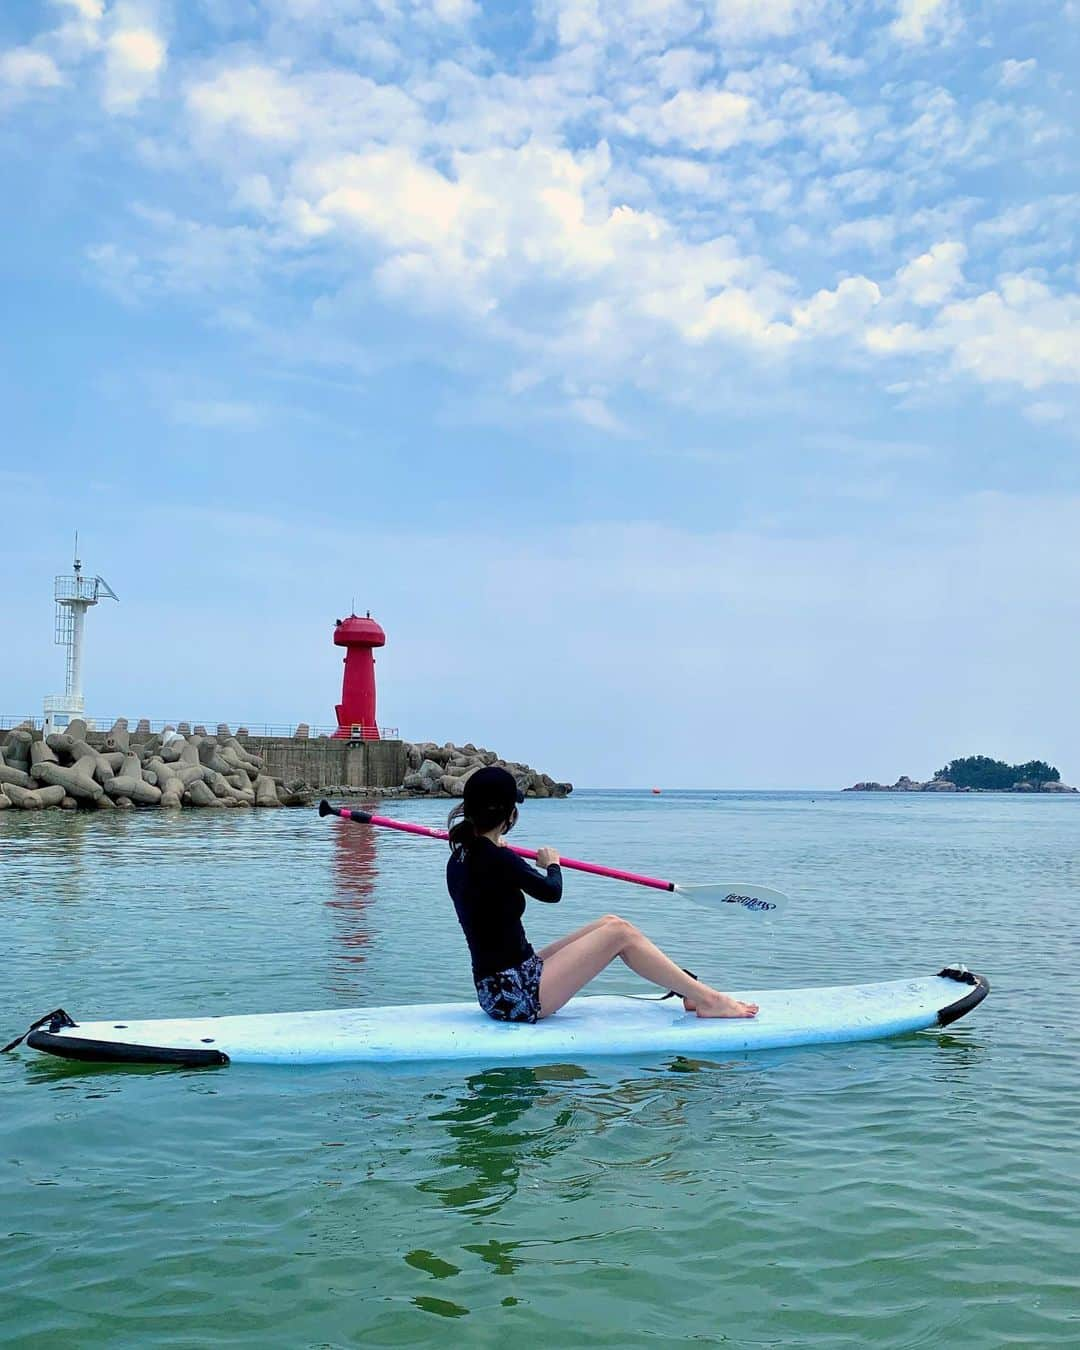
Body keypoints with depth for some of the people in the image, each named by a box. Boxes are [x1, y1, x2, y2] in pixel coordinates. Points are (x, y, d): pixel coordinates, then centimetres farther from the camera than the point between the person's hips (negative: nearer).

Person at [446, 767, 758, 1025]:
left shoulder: (460, 858, 5)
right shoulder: (496, 859, -21)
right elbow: (551, 892, -5)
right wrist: (552, 864, 14)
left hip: (496, 989, 10)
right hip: (518, 995, -10)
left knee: (609, 923, 11)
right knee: (620, 932, -6)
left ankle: (690, 989, 16)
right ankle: (708, 1000, 3)